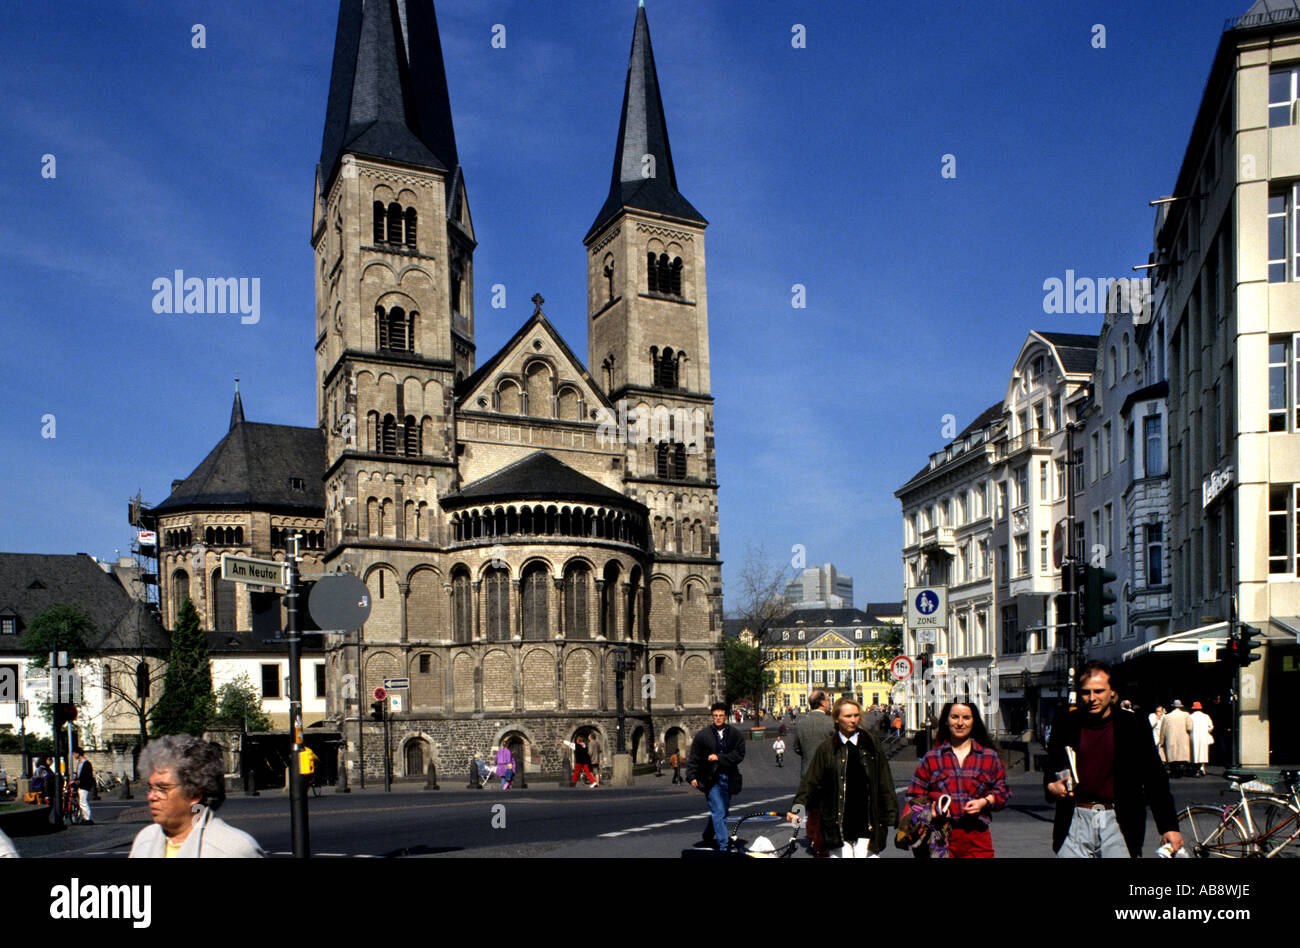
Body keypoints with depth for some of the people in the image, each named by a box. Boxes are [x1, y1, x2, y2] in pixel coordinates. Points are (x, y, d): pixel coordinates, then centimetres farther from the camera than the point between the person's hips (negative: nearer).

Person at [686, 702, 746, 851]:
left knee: (721, 812, 13)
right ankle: (723, 846, -8)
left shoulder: (735, 734, 4)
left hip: (728, 779, 3)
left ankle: (707, 840, 33)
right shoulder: (702, 735, 0)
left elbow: (739, 755, -4)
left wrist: (719, 758, -13)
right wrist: (692, 776, -5)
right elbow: (693, 758, 3)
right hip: (711, 779, -3)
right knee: (718, 812, -11)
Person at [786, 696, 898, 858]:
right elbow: (810, 782, 1)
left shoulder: (871, 745, 7)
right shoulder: (826, 749, 3)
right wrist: (797, 807, -12)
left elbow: (885, 784, 9)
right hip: (838, 821, -1)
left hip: (866, 819, 1)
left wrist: (891, 815, 6)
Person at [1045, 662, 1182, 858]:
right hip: (1075, 822, 1)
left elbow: (1155, 779, 5)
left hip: (1118, 823, -1)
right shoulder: (1066, 727, 6)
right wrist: (1051, 787, -5)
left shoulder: (1133, 727, 2)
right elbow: (1050, 772, 17)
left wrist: (1169, 826, 1)